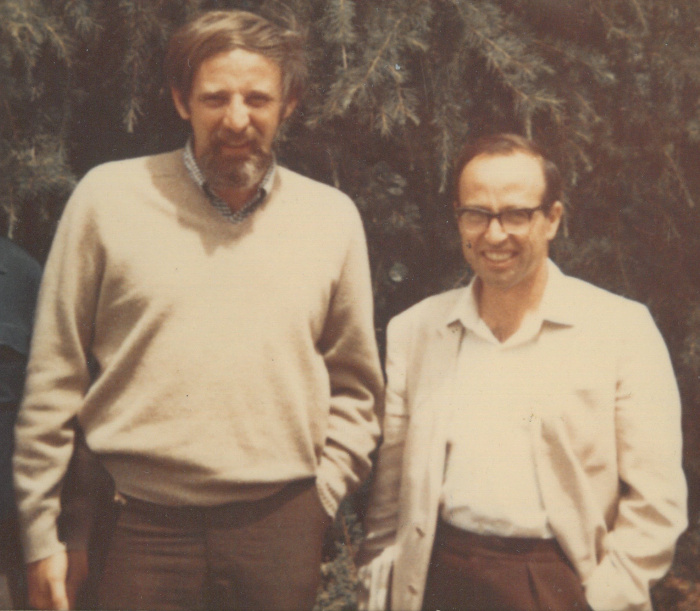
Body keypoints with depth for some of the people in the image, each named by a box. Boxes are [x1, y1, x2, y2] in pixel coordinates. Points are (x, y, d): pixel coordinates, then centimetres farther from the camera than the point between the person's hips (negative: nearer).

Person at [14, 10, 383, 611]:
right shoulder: (109, 197, -2)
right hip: (142, 527, -1)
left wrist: (324, 492, 4)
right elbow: (54, 381, 1)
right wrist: (41, 531, 1)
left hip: (281, 527, 2)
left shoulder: (333, 216, 5)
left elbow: (355, 386, 13)